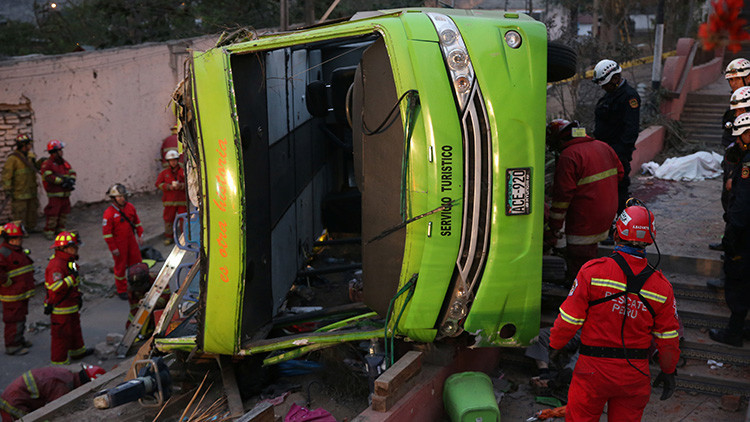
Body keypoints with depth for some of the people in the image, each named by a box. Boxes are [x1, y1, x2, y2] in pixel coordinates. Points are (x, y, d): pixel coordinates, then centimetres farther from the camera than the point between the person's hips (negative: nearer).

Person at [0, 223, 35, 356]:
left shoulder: (18, 250, 11)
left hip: (22, 292, 10)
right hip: (12, 295, -10)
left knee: (21, 316, 21)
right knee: (14, 319, -1)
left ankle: (19, 340, 36)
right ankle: (12, 346, 9)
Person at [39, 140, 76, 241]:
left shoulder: (64, 162, 14)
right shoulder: (47, 164, -9)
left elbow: (72, 172, 9)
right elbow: (49, 177, -21)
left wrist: (71, 180, -12)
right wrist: (62, 181, -24)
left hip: (65, 194, 7)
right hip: (54, 194, -7)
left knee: (64, 213, 12)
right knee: (53, 214, -5)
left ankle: (60, 229, 25)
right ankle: (49, 232, 5)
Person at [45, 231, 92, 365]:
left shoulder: (68, 261, 9)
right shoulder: (56, 265, -26)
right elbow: (55, 287, -36)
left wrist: (78, 295, 20)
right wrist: (72, 277, -35)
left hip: (71, 306, 11)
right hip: (60, 309, -11)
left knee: (75, 329, 26)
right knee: (61, 335, 0)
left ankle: (78, 351, 45)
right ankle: (59, 362, 11)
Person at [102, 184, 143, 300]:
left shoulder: (130, 207, -2)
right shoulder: (109, 213, -19)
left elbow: (136, 221, 12)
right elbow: (106, 232, -17)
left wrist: (139, 235, 11)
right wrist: (113, 248, -15)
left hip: (131, 240, 5)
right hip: (118, 243, -5)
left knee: (136, 262, 13)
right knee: (120, 266, 7)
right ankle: (121, 290, 23)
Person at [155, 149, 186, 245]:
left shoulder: (184, 172, 7)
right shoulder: (164, 173, 11)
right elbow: (158, 184, 1)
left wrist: (181, 186, -17)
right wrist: (169, 187, -14)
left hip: (182, 200, -1)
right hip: (169, 201, 1)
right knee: (168, 218, 1)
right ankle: (168, 237, 10)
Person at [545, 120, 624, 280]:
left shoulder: (568, 157, -17)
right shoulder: (603, 147, 8)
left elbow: (562, 195, -19)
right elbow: (619, 174, 20)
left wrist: (554, 229, -13)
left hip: (583, 222, -9)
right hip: (607, 218, 9)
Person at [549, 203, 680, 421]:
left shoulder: (593, 271, -15)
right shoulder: (661, 286, -5)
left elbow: (570, 319, -10)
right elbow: (668, 338, 4)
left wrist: (554, 345, 7)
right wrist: (669, 371, 19)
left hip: (593, 369, -3)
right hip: (635, 375, 3)